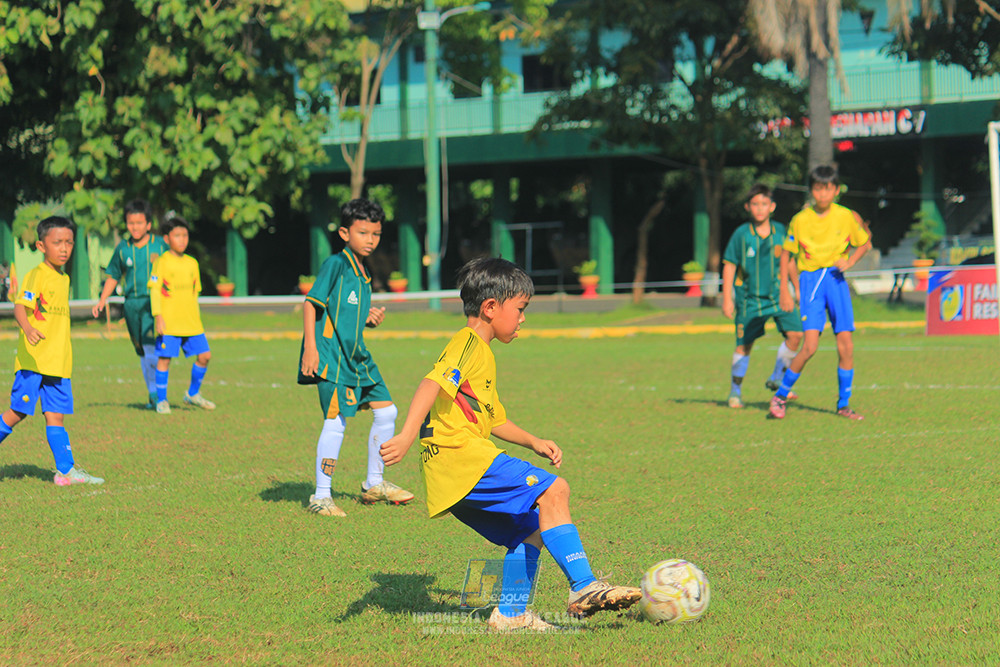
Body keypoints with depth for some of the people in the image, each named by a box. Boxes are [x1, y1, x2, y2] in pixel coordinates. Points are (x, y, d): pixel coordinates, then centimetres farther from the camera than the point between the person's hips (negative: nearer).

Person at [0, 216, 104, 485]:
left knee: (56, 415, 5)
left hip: (59, 362, 7)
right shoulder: (36, 276, -10)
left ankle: (67, 470, 3)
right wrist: (27, 329, -43)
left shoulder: (64, 278, 15)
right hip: (32, 360, -7)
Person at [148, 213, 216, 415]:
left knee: (204, 355, 2)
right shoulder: (162, 262, -4)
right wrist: (158, 316, -16)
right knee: (164, 358, -4)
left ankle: (193, 394, 20)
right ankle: (161, 400, 8)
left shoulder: (192, 263, 13)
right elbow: (154, 290, -7)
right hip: (168, 322, -5)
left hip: (191, 322, 5)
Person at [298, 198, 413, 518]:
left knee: (386, 411, 9)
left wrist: (372, 319, 5)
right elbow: (312, 303, -13)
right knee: (336, 421, -10)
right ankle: (321, 497, -2)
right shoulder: (336, 264, -10)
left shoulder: (363, 274, 15)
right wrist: (310, 346, -20)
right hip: (331, 354, -9)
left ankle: (374, 483, 24)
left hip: (357, 354, 9)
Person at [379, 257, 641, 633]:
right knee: (552, 492, -17)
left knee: (530, 528, 13)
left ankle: (510, 614, 18)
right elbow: (432, 384, -22)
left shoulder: (483, 354, 28)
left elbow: (493, 418, 36)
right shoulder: (468, 344, -6)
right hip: (458, 453, -10)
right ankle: (583, 588, -20)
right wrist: (407, 436, -34)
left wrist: (533, 443, 27)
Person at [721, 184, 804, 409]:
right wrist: (727, 299, -7)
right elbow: (729, 266, -4)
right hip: (750, 298, -3)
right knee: (744, 346, 1)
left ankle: (776, 380, 6)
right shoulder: (741, 234, -8)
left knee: (795, 333, -12)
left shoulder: (780, 231, 1)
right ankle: (735, 391, 18)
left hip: (778, 295, 3)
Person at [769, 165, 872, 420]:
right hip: (810, 280, -2)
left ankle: (843, 404, 10)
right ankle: (780, 395, 0)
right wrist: (785, 292, 0)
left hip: (836, 279, 3)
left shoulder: (847, 217, -1)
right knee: (810, 346, -16)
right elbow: (786, 254, 5)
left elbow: (865, 243, 14)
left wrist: (849, 261, -5)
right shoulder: (800, 220, -5)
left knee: (846, 346, -3)